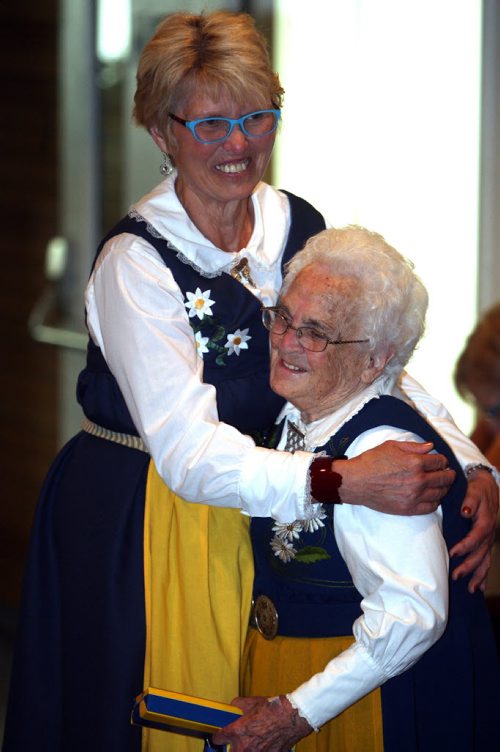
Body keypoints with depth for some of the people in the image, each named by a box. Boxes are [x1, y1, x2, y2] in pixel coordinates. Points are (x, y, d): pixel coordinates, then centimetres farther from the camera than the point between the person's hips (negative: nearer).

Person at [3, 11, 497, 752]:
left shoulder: (297, 227, -2)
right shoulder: (135, 263, -20)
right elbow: (187, 450, -28)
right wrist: (344, 478, -37)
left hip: (260, 512, 5)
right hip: (137, 523, -5)